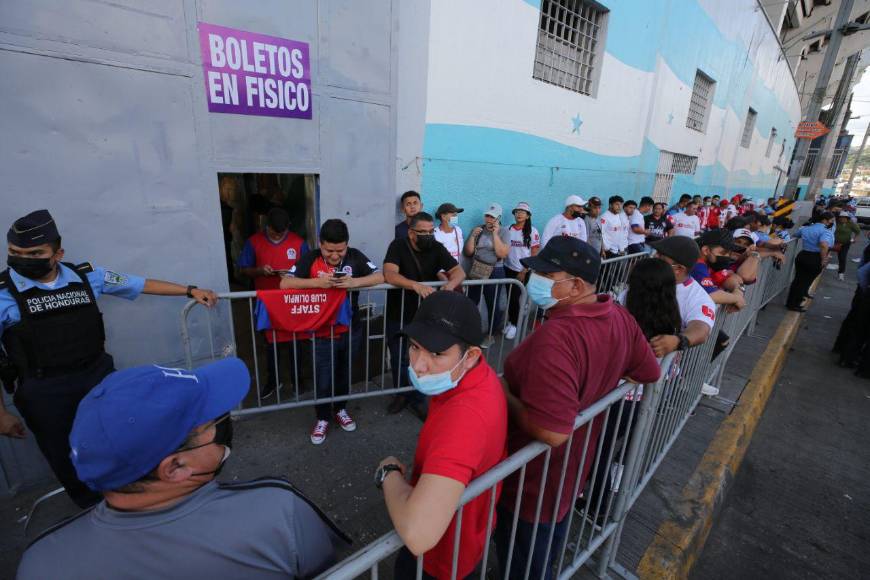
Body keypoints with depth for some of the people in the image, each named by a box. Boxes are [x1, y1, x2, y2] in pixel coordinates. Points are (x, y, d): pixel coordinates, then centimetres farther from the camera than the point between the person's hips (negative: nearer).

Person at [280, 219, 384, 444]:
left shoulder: (355, 256, -7)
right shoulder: (310, 259, -11)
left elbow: (380, 277, -12)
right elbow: (285, 283, -17)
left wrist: (355, 282, -29)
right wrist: (317, 282, -33)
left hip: (351, 331, 2)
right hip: (322, 334, -2)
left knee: (344, 374, 21)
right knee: (323, 380, 9)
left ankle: (340, 409, 46)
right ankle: (322, 418, 34)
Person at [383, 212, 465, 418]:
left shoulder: (437, 248, -8)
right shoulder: (398, 246, -16)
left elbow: (459, 271, -12)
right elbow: (389, 275, -31)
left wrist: (450, 284, -36)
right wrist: (416, 285, -47)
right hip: (397, 314, -1)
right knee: (398, 358, 13)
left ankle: (416, 399, 28)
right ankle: (402, 393, 36)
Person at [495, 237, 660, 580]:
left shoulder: (556, 336, -37)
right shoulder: (620, 317, -9)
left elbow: (551, 432, -39)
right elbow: (650, 373, 6)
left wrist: (506, 395, -24)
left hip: (534, 479, -8)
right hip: (572, 467, 8)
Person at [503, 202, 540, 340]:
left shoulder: (532, 231, -6)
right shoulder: (508, 229, 2)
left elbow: (534, 255, -6)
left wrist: (524, 272, -9)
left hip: (524, 271, -3)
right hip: (509, 269, 3)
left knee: (515, 297, 0)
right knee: (510, 297, 6)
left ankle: (514, 324, 18)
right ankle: (511, 322, 24)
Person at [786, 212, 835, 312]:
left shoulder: (806, 228, 10)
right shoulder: (827, 231, -14)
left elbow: (795, 235, 29)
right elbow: (824, 245, -32)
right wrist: (823, 260, -21)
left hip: (802, 255, 6)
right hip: (815, 259, -6)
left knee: (798, 279, 14)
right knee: (806, 281, 5)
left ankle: (790, 302, 19)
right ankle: (794, 304, 11)